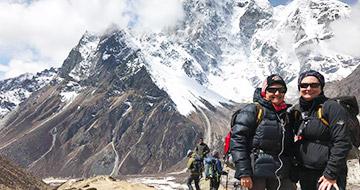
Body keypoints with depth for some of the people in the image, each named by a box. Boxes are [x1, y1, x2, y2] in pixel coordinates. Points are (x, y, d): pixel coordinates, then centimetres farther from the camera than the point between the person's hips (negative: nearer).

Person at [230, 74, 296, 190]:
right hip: (256, 170, -6)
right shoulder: (253, 110, -2)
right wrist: (243, 173, -18)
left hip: (279, 174, 6)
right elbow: (238, 139, -12)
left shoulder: (285, 115, 18)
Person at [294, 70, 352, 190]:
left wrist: (331, 174, -17)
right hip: (304, 174, 6)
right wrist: (295, 171, 11)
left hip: (327, 175, -6)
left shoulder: (331, 107, -9)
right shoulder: (299, 110, 10)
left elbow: (342, 143, -15)